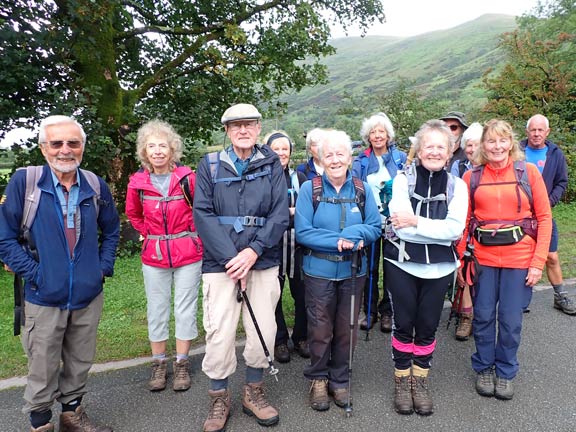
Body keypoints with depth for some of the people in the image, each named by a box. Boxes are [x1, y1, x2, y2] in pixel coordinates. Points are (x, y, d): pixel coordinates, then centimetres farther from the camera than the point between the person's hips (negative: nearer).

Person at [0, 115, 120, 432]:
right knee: (42, 370, 11)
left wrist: (104, 267, 4)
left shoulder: (96, 186, 1)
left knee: (80, 363, 19)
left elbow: (111, 230, 14)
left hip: (88, 296, 3)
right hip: (44, 298, -3)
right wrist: (32, 272, -11)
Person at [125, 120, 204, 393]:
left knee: (185, 309, 6)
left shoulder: (187, 177, -11)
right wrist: (147, 233, 8)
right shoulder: (137, 181, -2)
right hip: (154, 255, 2)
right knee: (156, 310, 11)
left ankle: (182, 364, 21)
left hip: (188, 253, -2)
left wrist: (193, 234, 1)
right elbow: (133, 213, 17)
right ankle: (159, 363, 27)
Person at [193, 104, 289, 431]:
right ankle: (220, 400, 22)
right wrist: (230, 258, -14)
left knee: (264, 329, 6)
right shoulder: (210, 165, 4)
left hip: (263, 261, 2)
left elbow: (280, 213, -3)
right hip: (221, 263, -1)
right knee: (219, 332, -1)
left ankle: (254, 392, 29)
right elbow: (203, 214, -6)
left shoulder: (272, 165, 6)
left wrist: (253, 251, -14)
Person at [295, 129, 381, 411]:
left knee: (346, 330, 14)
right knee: (320, 330, 9)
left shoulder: (362, 189, 0)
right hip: (319, 271, -2)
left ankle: (340, 380, 34)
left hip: (352, 271, 3)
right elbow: (302, 232, -12)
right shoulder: (309, 189, -7)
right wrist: (340, 241, -19)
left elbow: (375, 228, 0)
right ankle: (318, 379, 32)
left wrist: (353, 233, -21)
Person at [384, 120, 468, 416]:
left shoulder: (456, 185, 2)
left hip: (439, 268, 2)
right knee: (403, 324, 7)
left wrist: (416, 222, -19)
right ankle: (402, 380, 26)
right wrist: (438, 230, -15)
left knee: (427, 327, 12)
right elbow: (400, 226, -15)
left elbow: (455, 228, -12)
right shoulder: (403, 180, -4)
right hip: (402, 264, -2)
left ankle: (420, 381, 31)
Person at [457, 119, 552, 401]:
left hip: (519, 256, -1)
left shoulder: (528, 171, -1)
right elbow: (464, 222, 3)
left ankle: (505, 372, 29)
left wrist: (538, 262, -6)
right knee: (483, 315, 9)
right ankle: (484, 368, 30)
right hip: (482, 256, 1)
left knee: (510, 318, 7)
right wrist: (461, 260, -2)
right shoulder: (472, 177, 1)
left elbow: (544, 218, -1)